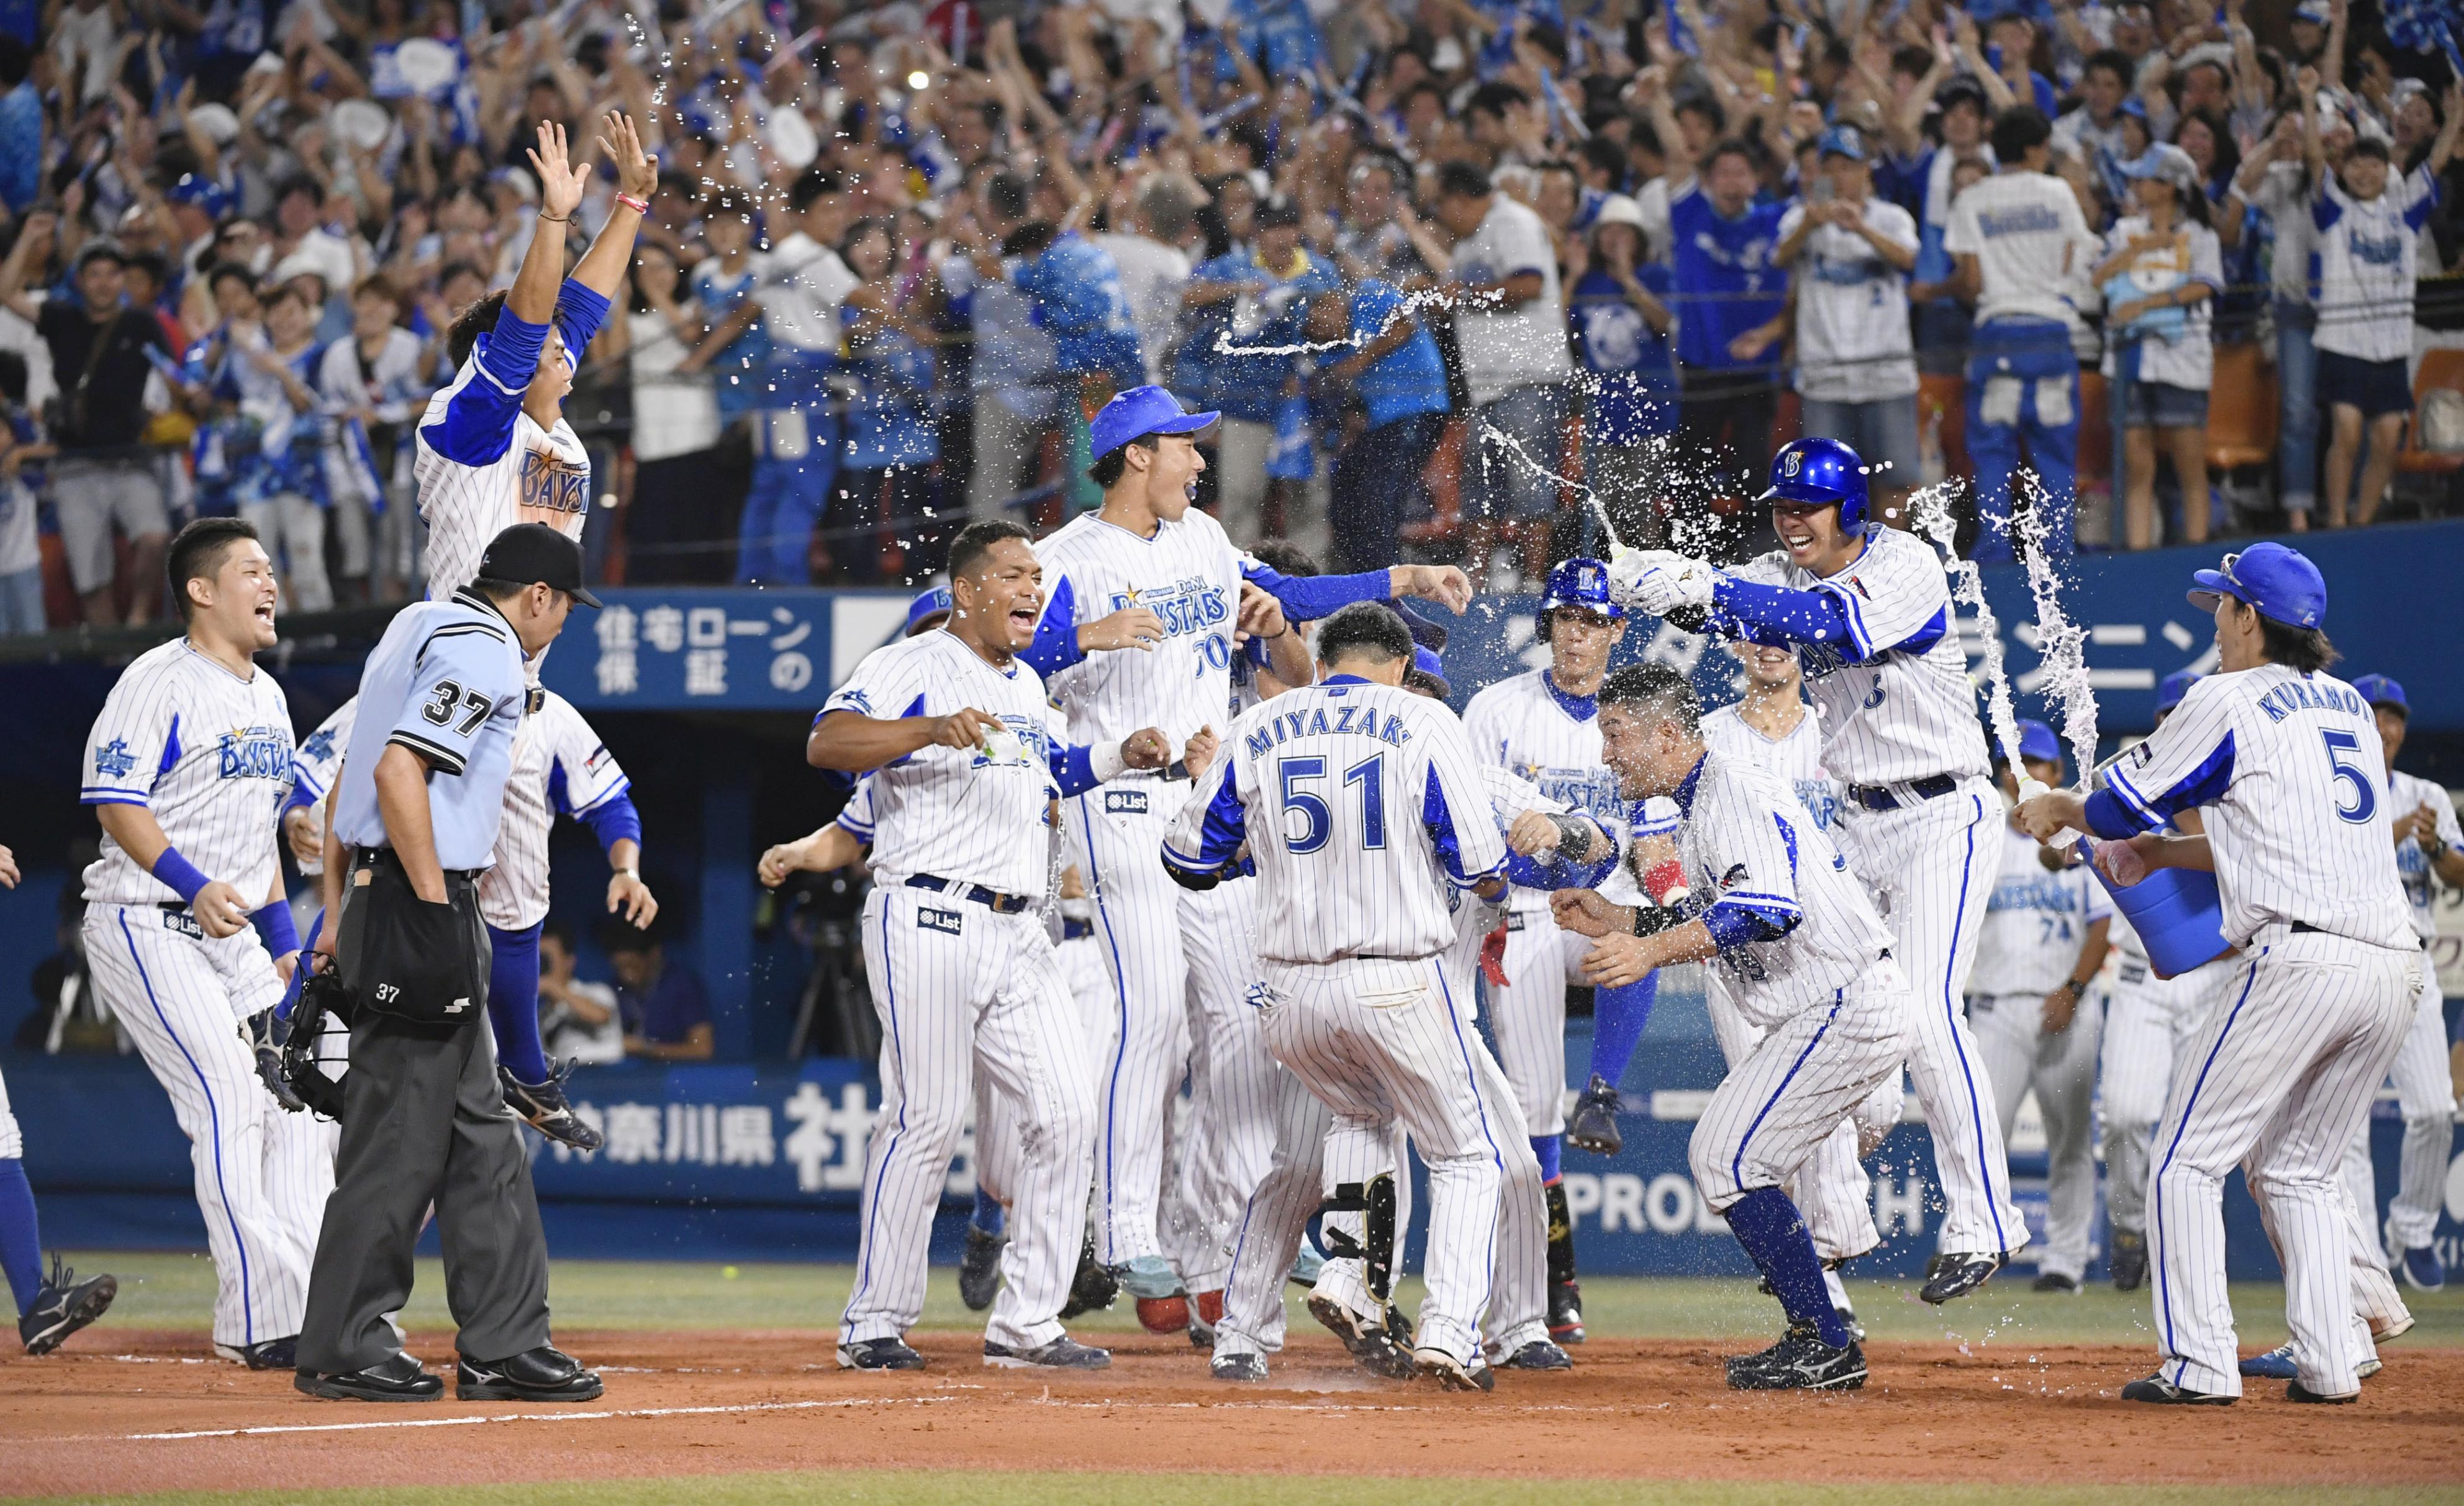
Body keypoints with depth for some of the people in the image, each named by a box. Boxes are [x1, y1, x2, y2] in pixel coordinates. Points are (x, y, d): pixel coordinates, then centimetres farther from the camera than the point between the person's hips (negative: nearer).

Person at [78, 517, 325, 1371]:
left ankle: (302, 1315, 4)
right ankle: (257, 1323, -19)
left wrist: (282, 937, 18)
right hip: (148, 932, -9)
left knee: (296, 1104, 1)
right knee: (230, 1106, -17)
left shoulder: (267, 698, 18)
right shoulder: (160, 683, -10)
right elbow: (116, 803, -16)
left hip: (235, 940, 9)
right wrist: (195, 886, -27)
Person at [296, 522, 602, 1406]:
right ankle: (345, 1351, -2)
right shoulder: (479, 648, -10)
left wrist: (341, 911, 21)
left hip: (378, 901, 11)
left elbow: (353, 776, 21)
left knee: (479, 1134, 11)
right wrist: (435, 907, -21)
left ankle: (504, 1344, 11)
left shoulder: (420, 629, 20)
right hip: (424, 908, -11)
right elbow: (399, 770, -23)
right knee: (401, 1133, -6)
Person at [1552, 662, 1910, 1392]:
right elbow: (1714, 927, 25)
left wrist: (1652, 950, -37)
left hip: (1844, 1008, -11)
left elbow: (1769, 911, -32)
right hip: (1831, 1012, 11)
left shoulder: (1734, 792, -16)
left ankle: (1826, 1348, -9)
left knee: (1727, 1158, -12)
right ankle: (1816, 1340, 15)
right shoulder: (1700, 808, 18)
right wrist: (1617, 921, 14)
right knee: (1724, 1157, 14)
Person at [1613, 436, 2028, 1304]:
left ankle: (1982, 1225, -13)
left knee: (1924, 1015, -19)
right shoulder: (1782, 577, 5)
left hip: (1940, 818, -7)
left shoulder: (1906, 566, -15)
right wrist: (1649, 582, -35)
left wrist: (1710, 589, -43)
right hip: (1847, 824, 7)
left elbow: (1832, 624, -33)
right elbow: (1719, 602, -12)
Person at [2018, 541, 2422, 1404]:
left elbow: (2122, 806, 8)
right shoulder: (2350, 705, 22)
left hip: (2303, 961, -8)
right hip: (2396, 968, 8)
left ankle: (2199, 1366, -8)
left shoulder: (2228, 701, 0)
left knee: (2188, 1160, 0)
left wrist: (2057, 809, 29)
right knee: (2298, 1168, 19)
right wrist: (2160, 854, 36)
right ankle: (2331, 1365, 8)